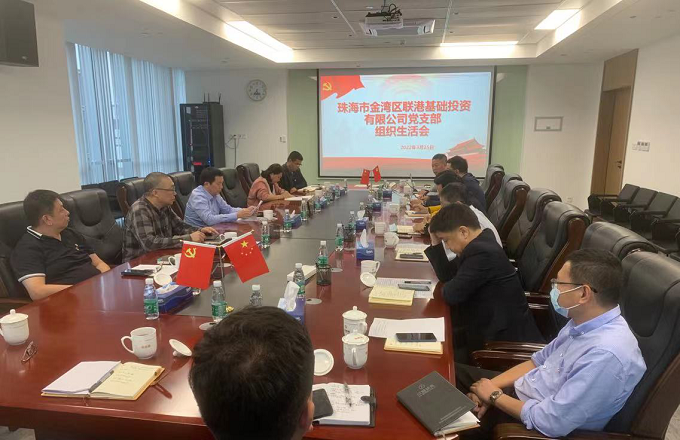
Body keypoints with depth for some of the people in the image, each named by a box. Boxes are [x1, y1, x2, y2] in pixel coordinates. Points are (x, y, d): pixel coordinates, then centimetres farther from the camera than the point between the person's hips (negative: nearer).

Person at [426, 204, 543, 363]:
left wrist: (446, 288, -3)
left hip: (505, 339, -9)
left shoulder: (482, 252, -28)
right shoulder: (479, 244, 4)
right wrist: (436, 244, 2)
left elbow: (452, 294, -26)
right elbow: (448, 275, 11)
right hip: (491, 327, 9)